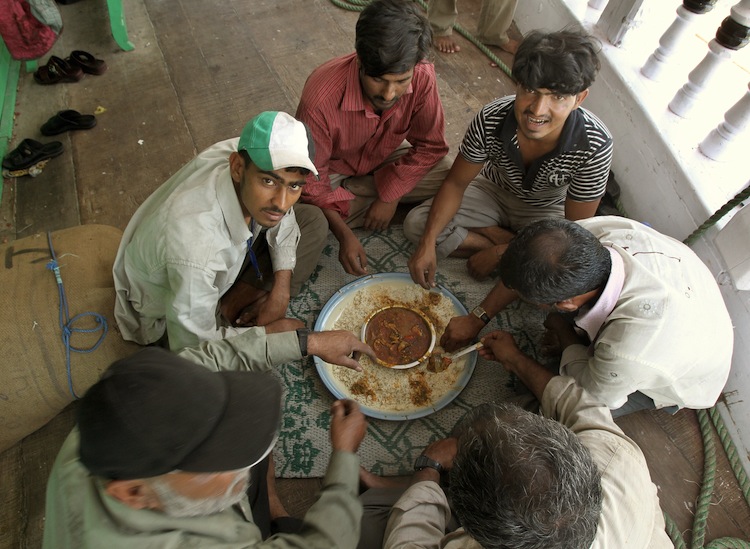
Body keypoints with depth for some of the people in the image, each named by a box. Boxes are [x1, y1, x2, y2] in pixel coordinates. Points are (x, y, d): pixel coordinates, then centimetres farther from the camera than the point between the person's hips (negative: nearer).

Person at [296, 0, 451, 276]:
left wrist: (390, 197, -22)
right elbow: (311, 179, -26)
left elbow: (429, 146, -14)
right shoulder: (320, 97, -36)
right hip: (333, 168, -2)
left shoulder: (422, 76, -27)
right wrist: (344, 235, -33)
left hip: (383, 160, 3)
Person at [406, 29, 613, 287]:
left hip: (547, 212, -2)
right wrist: (428, 243, -30)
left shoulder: (595, 147, -32)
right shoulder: (490, 120, -29)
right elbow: (456, 183, -17)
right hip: (493, 191, 2)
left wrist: (500, 252, -24)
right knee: (416, 224, -16)